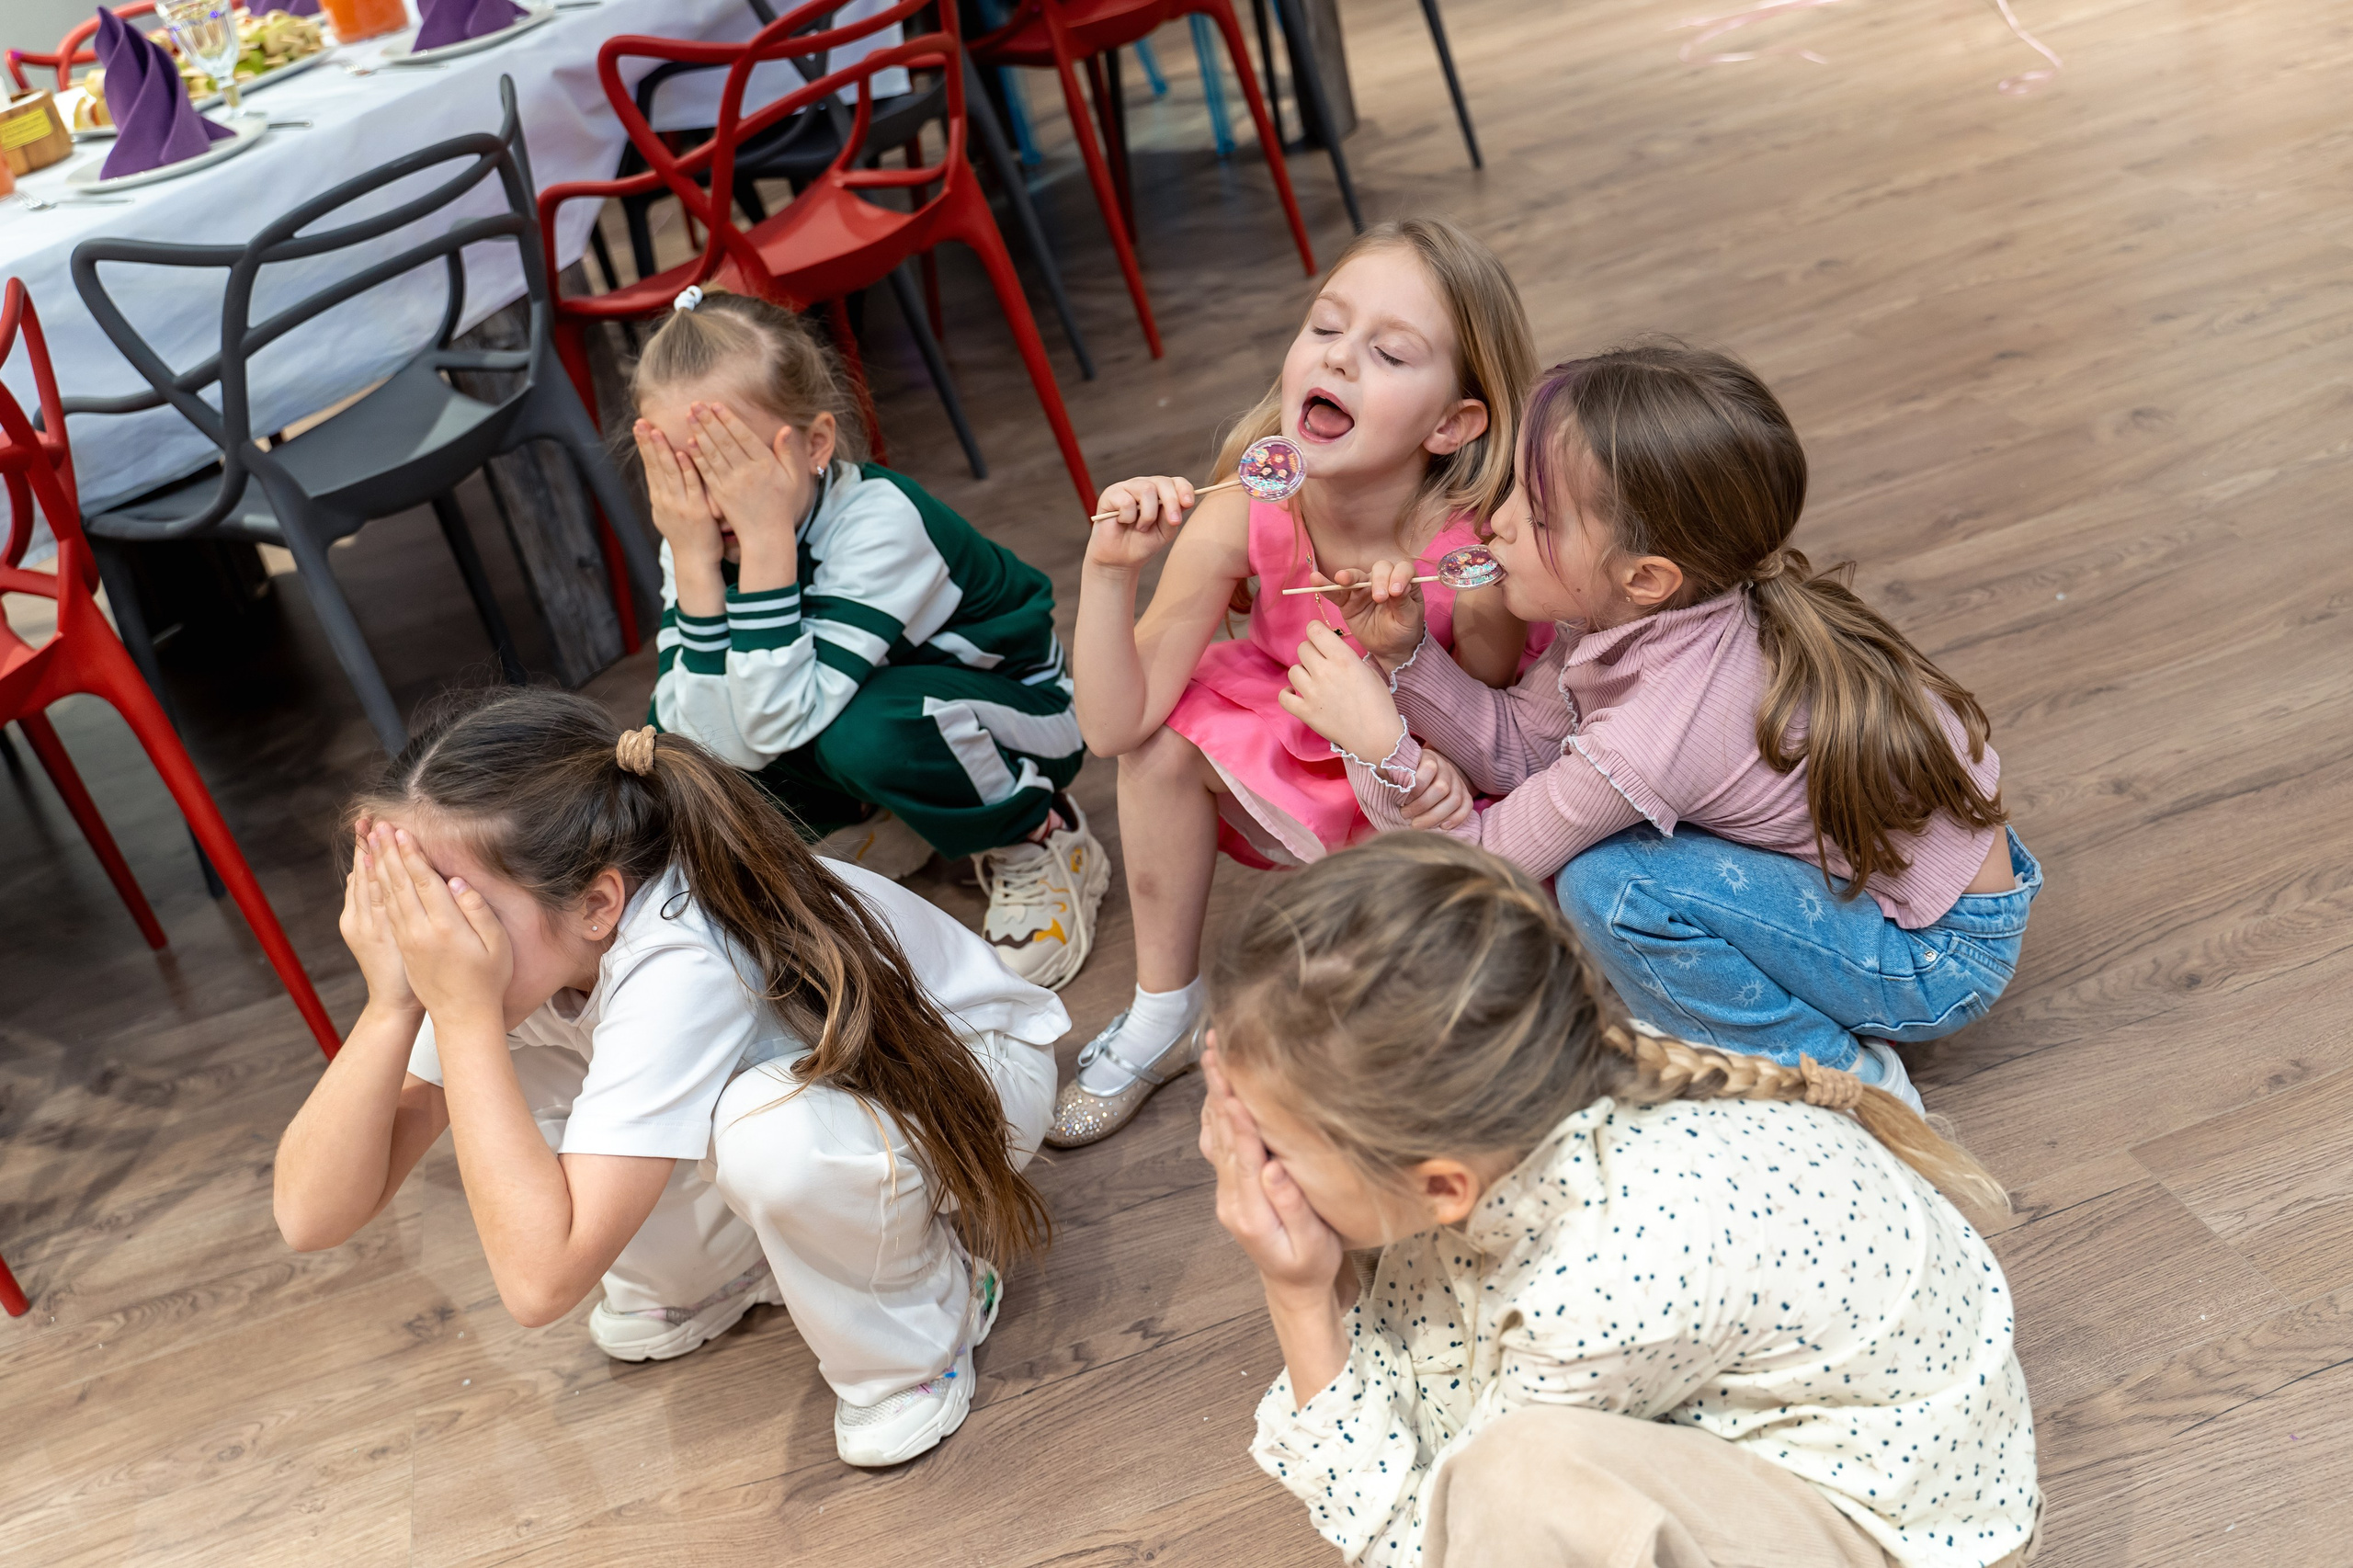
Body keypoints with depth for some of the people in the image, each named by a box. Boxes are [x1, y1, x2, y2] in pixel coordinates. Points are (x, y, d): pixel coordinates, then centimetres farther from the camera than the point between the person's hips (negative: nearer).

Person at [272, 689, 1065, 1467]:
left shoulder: (676, 964, -39)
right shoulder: (478, 936, -16)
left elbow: (540, 1281, -41)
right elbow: (311, 1216, -18)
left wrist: (462, 1010, -40)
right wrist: (395, 1005, -32)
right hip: (798, 1069, 7)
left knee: (767, 1123, -39)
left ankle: (917, 1333, -7)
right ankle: (719, 1271, 14)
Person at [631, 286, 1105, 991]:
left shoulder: (879, 523, -34)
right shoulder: (698, 537, -17)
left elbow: (781, 726, -41)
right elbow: (720, 752, -27)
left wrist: (768, 542, -45)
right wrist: (695, 564, -34)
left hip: (1013, 709, -6)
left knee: (868, 730, -38)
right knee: (668, 732, -14)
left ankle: (1042, 838, -8)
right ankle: (881, 828, 8)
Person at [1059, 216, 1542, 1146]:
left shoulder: (1476, 556, -33)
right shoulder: (1244, 517, -26)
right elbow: (1115, 726, -24)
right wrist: (1109, 570, -38)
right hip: (1301, 757, 3)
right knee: (1166, 738, -18)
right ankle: (1164, 1014, 4)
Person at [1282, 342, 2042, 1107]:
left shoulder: (1658, 731, -32)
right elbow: (1521, 743, 1)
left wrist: (1381, 743, -25)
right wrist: (1407, 656, -11)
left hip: (1942, 958, -8)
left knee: (1612, 884, -24)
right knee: (1591, 806, 6)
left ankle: (1836, 1078, -3)